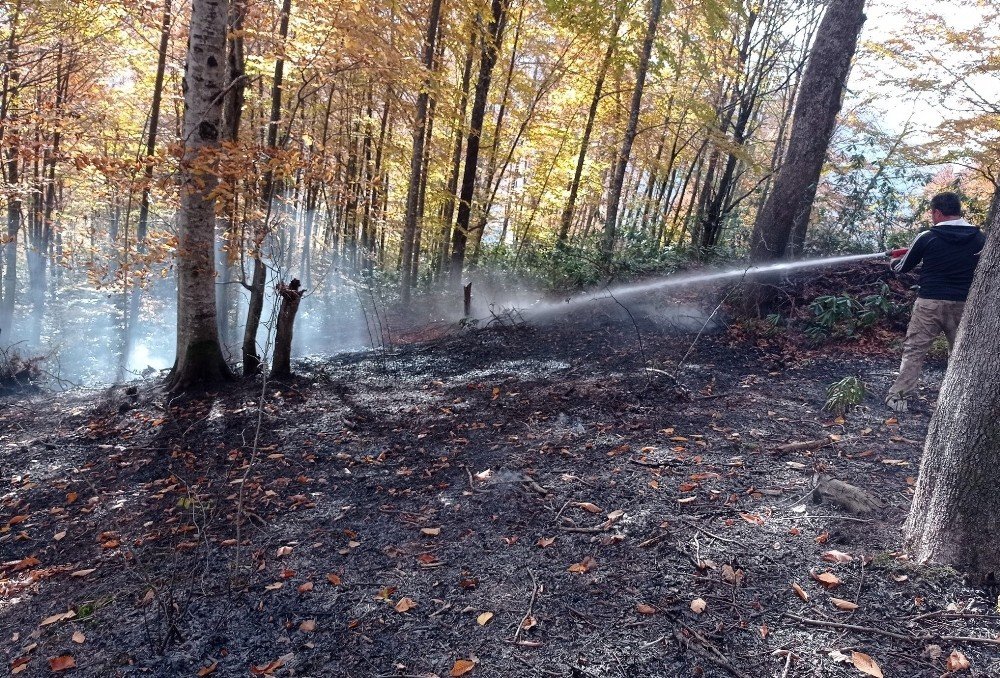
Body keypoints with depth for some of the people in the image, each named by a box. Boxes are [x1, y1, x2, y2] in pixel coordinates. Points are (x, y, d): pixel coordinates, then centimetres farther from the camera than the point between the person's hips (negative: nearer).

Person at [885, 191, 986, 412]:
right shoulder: (979, 237, 3)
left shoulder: (927, 237, -5)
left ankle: (898, 398, 0)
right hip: (963, 305, 3)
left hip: (930, 303, -3)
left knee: (913, 351, 2)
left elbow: (903, 268, 6)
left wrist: (893, 263, 29)